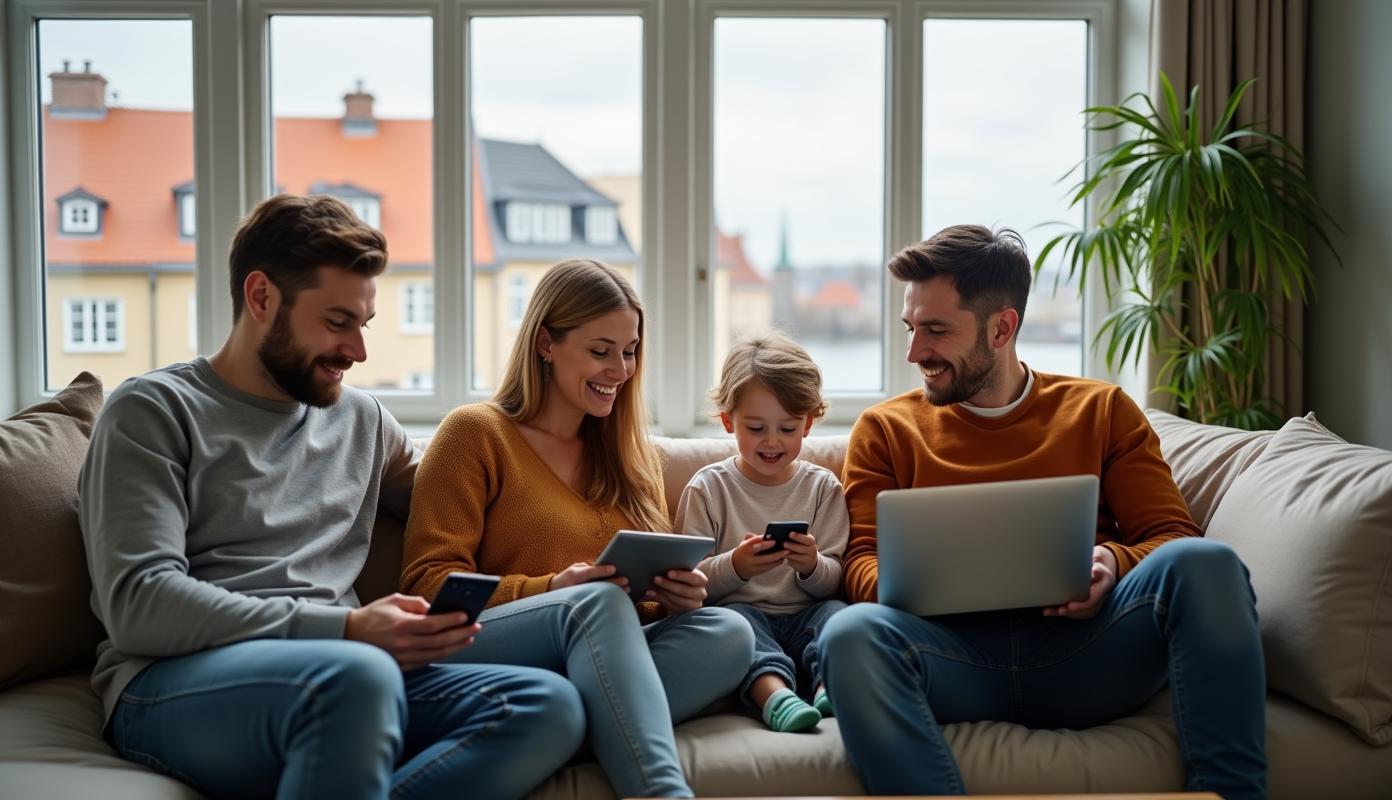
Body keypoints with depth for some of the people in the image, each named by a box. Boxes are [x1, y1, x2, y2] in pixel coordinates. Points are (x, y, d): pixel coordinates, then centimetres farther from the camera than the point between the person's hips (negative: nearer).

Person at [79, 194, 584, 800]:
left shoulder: (359, 419, 22)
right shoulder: (155, 412, 4)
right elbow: (137, 603, -9)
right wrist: (343, 630, -17)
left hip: (334, 680, 6)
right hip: (172, 689, -6)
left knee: (550, 705, -22)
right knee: (358, 674, -39)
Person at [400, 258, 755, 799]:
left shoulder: (633, 452, 20)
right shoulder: (475, 432, 3)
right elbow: (427, 582, -4)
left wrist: (674, 593, -6)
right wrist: (549, 590, -19)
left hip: (599, 656, 5)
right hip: (484, 653, -5)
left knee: (727, 630, -25)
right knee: (599, 602, -35)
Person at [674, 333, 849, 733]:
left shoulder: (823, 487, 11)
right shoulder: (708, 487, 5)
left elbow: (834, 581, 5)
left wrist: (813, 566, -18)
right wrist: (734, 567, -23)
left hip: (803, 617, 2)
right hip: (740, 610, -2)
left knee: (835, 610, -26)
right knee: (734, 616, -33)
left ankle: (832, 685, -48)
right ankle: (774, 694, -55)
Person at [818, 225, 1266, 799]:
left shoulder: (1101, 410, 18)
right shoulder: (886, 429, 18)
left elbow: (1173, 536, 12)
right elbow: (863, 561, 10)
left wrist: (1111, 562, -12)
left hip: (1080, 650, 1)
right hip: (959, 652, -1)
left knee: (1205, 563, -27)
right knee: (852, 633, -33)